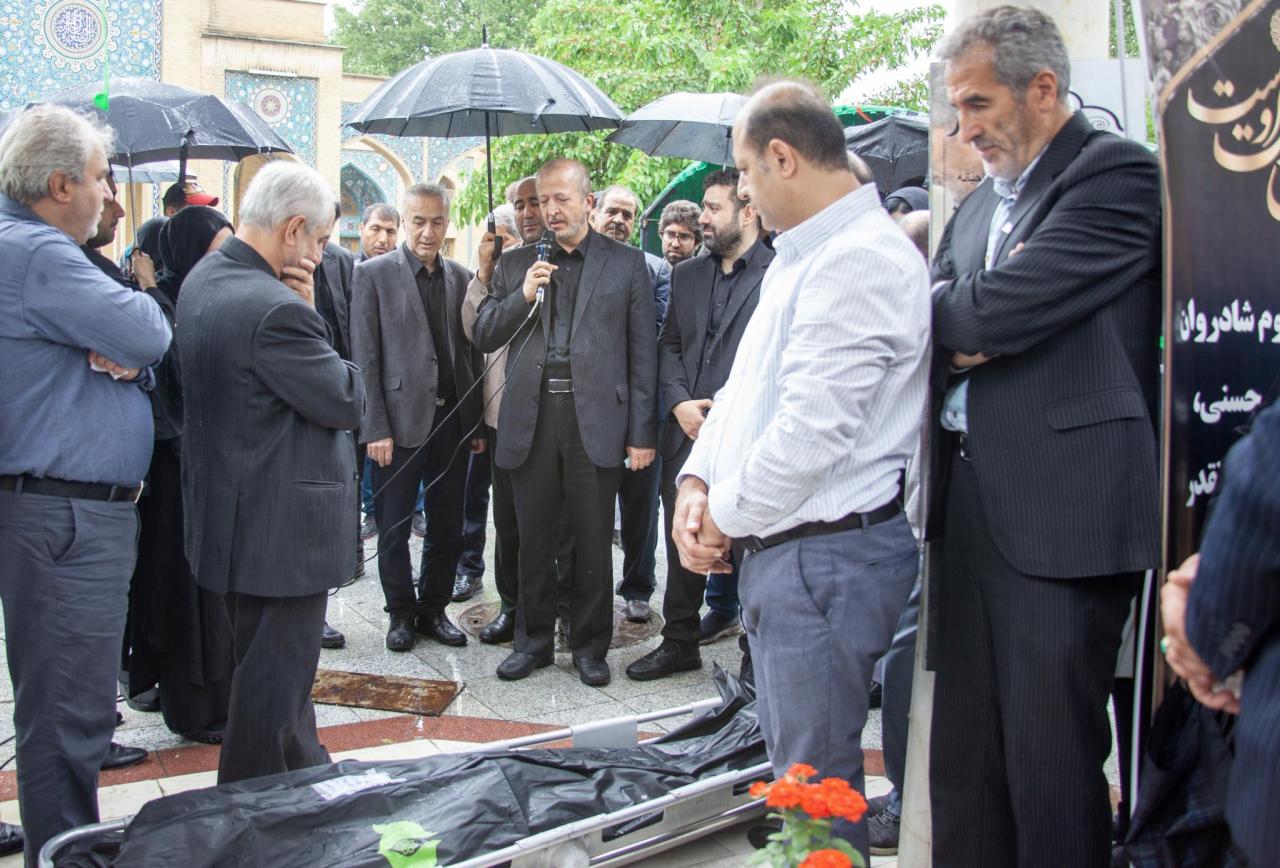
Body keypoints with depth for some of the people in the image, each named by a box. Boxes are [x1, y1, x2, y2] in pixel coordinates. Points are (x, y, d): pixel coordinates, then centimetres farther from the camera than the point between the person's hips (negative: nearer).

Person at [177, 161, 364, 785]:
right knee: (275, 670, 4)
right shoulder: (275, 308, -26)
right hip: (282, 526, -10)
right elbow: (348, 402, -18)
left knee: (275, 659, 24)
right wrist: (308, 310, -8)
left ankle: (303, 770, 41)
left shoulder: (202, 279, 5)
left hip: (228, 512, 10)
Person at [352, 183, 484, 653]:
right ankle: (401, 613, 23)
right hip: (401, 420, -4)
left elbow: (471, 351, 10)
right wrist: (375, 428, -11)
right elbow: (365, 358, -6)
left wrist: (477, 422, 7)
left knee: (448, 526, 11)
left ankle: (433, 609, 27)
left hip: (452, 419, 4)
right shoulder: (375, 274, -4)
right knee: (394, 527, 7)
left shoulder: (460, 276, 8)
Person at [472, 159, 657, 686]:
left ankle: (590, 645, 20)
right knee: (533, 541, 11)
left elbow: (642, 355, 1)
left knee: (592, 541, 6)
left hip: (595, 420, -2)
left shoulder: (626, 264, 4)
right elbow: (483, 337, 8)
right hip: (530, 420, 3)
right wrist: (522, 296, -8)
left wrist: (642, 434, -3)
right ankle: (534, 640, 25)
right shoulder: (515, 264, 12)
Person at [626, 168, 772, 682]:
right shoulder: (687, 275, 14)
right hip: (687, 433, 6)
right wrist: (679, 403, -2)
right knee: (682, 544, 11)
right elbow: (669, 345, 14)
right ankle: (679, 643, 25)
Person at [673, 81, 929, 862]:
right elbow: (747, 387, 18)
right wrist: (698, 481, 2)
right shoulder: (799, 259, 15)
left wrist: (726, 516, -11)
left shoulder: (859, 262, -18)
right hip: (780, 549, 10)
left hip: (826, 554, -10)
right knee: (790, 760, 21)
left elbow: (811, 429, -24)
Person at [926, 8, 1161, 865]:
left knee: (1052, 753, -2)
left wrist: (941, 310, 2)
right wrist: (963, 333, -9)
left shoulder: (1118, 173, -7)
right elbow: (928, 328, 13)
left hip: (1063, 511, -8)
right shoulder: (979, 206, 19)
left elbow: (1000, 311, -18)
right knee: (965, 756, 14)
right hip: (970, 506, 8)